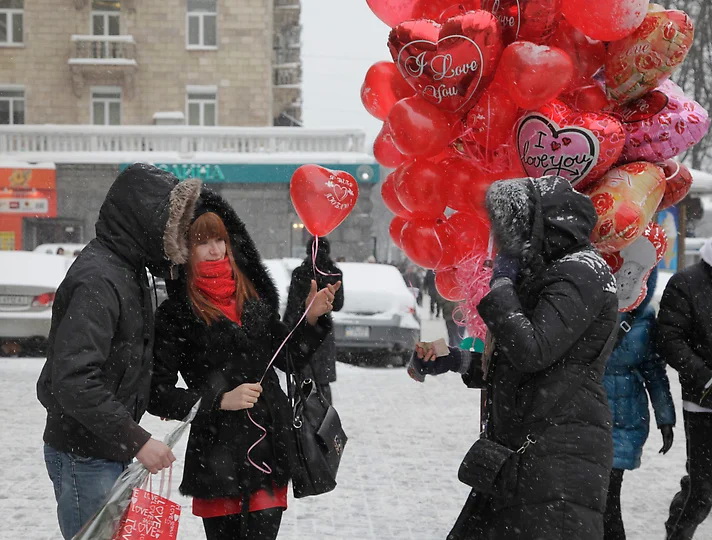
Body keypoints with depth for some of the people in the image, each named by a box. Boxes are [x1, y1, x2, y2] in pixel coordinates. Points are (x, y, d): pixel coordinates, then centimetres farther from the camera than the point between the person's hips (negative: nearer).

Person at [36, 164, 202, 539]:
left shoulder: (127, 268, 10)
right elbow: (74, 381, -29)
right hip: (85, 456, -10)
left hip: (112, 449, 10)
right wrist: (136, 440, -26)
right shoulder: (97, 280, -22)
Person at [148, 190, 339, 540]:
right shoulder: (175, 313, -5)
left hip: (270, 450, 4)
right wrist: (221, 400, -16)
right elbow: (158, 395, -7)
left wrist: (312, 320, 1)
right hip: (216, 456, -3)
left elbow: (289, 359, 16)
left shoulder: (254, 297, 9)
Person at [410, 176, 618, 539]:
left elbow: (532, 351, -22)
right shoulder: (545, 274, 18)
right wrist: (455, 361, 16)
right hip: (522, 451, 10)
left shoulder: (580, 273, -11)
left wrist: (498, 284, -10)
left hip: (561, 453, -10)